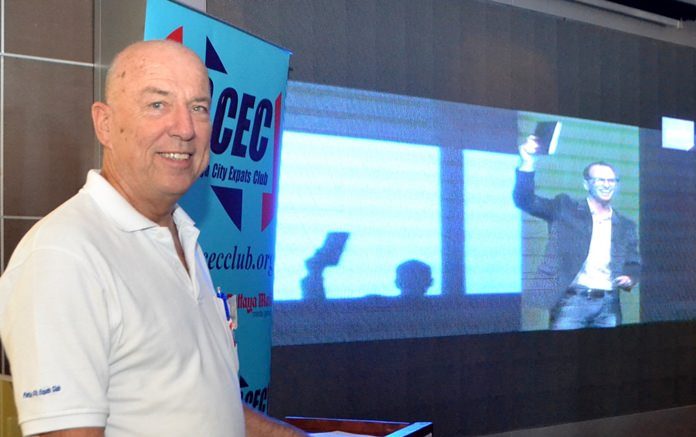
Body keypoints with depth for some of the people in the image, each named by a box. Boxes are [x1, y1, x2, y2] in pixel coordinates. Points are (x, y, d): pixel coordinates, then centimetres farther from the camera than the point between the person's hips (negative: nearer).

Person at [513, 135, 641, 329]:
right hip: (572, 301, -3)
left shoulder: (626, 225, 16)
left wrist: (630, 278, -4)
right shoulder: (565, 208, 5)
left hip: (608, 306, 4)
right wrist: (527, 164, -18)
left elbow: (634, 264, 20)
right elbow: (525, 201, -4)